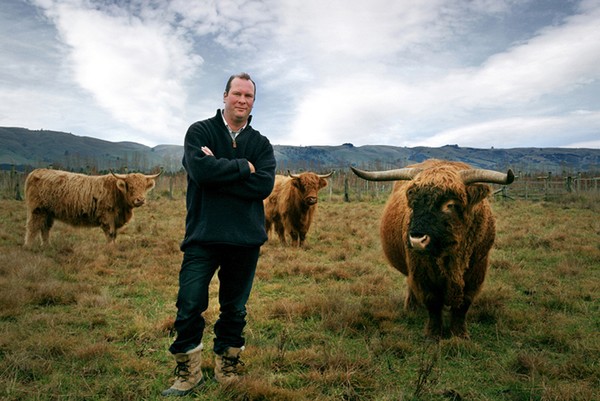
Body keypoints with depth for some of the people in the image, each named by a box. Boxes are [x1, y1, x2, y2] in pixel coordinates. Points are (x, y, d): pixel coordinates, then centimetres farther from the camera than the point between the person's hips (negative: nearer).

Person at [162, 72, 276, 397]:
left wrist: (219, 171, -15)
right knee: (190, 305, -1)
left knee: (235, 309, 13)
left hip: (246, 239, 3)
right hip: (203, 236, -2)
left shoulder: (261, 144, 8)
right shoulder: (200, 131, 2)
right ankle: (187, 373, 19)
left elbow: (264, 185, -10)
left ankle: (227, 369, 31)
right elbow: (200, 169, -18)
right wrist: (242, 167, -10)